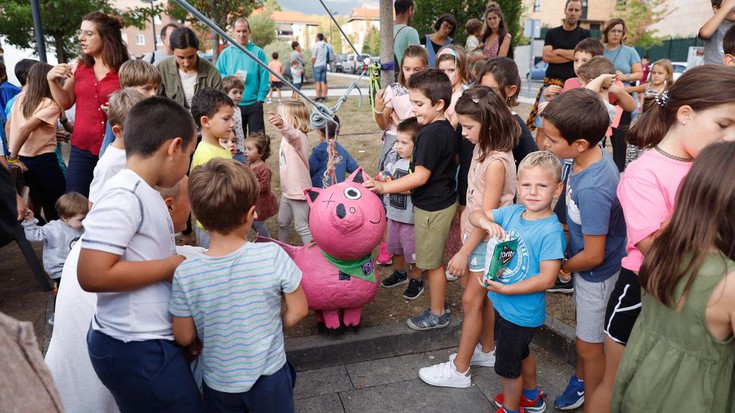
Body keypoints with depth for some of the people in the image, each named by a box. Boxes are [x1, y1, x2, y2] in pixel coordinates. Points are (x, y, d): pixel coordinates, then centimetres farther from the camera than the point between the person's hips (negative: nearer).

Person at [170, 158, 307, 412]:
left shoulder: (185, 274, -20)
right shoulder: (273, 256, -24)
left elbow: (184, 338, -10)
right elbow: (298, 311, -12)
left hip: (218, 386, 1)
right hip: (269, 379, -1)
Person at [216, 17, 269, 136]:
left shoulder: (258, 52, 3)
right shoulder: (226, 53, 7)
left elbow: (264, 78, -1)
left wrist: (260, 98, -9)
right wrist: (231, 78, -13)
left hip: (254, 104, -1)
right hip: (233, 105, 2)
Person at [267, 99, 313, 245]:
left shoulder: (298, 136, -23)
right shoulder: (288, 138, 10)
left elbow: (291, 133, -51)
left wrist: (281, 125, -71)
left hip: (299, 190, -10)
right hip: (287, 190, 10)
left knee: (301, 226, -1)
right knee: (282, 222, 23)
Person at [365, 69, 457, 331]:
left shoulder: (430, 134, -24)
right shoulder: (447, 128, 6)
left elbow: (421, 176, -25)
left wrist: (384, 187, -22)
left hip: (432, 208, -10)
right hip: (444, 200, 10)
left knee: (432, 262, 6)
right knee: (435, 259, 21)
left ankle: (437, 315, 21)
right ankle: (438, 306, 35)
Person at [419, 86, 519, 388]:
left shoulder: (496, 162, -25)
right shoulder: (482, 148, 1)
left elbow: (487, 215, -23)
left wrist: (464, 253, -18)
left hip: (488, 242, -8)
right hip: (476, 234, 8)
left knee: (471, 301, 2)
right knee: (484, 297, 20)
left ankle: (459, 370, 16)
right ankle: (486, 351, 38)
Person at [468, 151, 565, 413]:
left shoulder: (552, 231, -26)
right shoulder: (512, 213, -7)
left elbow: (546, 279, -27)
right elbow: (474, 215, -1)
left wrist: (505, 289, -28)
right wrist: (486, 221, -23)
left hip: (522, 311, -8)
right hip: (502, 303, 8)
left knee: (508, 367, 13)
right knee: (521, 352, 30)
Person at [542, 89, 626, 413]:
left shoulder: (592, 191, -37)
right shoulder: (591, 154, -12)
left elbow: (593, 256, -26)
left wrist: (565, 267, -9)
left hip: (597, 274, -8)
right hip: (585, 268, 8)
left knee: (590, 346, 13)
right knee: (584, 334, 29)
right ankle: (580, 381, 53)